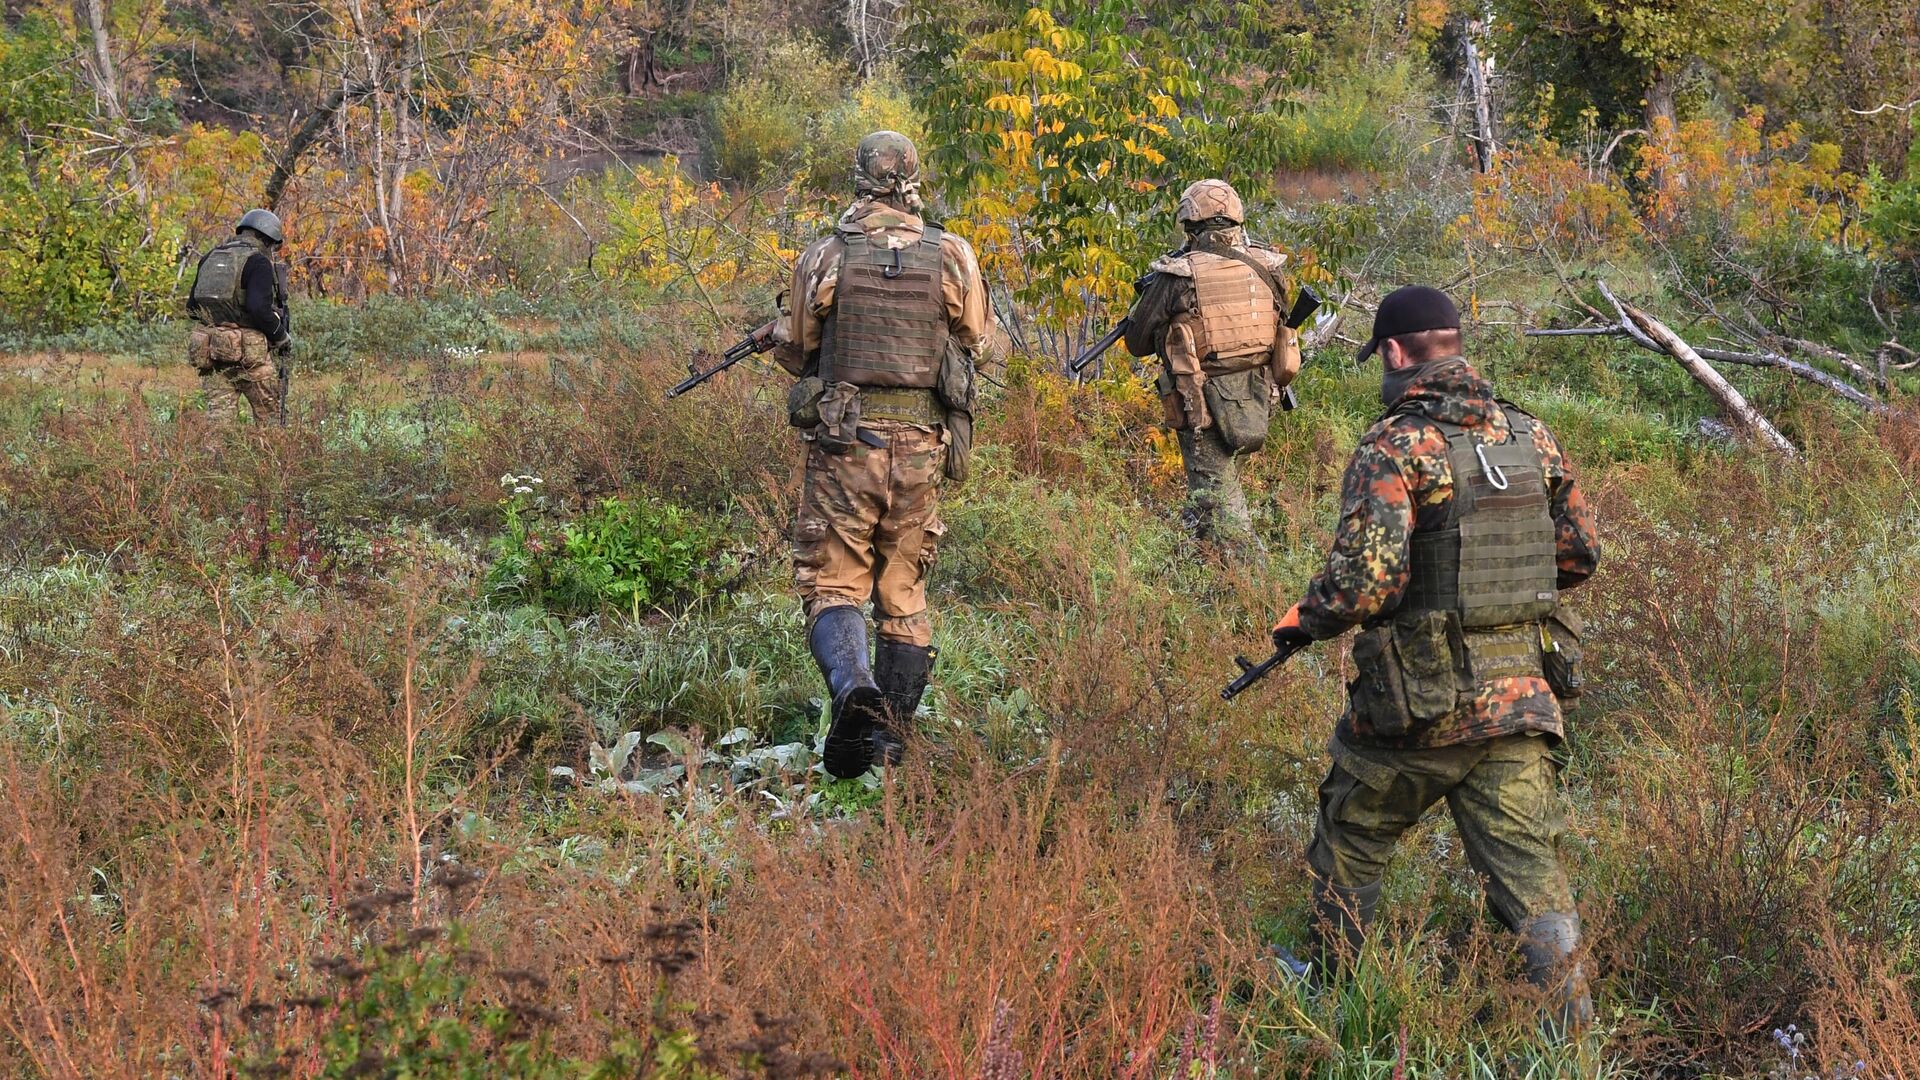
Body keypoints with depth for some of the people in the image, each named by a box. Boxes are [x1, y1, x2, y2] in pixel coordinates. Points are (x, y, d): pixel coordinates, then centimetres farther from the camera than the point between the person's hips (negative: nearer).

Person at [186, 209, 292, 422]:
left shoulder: (210, 258, 15)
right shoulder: (258, 262, -6)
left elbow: (191, 307, 16)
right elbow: (259, 308, -19)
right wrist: (282, 336, -5)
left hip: (210, 350, 6)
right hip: (247, 352, -6)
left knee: (220, 415, 4)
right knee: (269, 417, 7)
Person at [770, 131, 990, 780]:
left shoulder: (824, 257, -6)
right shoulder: (952, 257, -2)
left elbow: (795, 353, 6)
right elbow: (976, 346, 11)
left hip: (843, 442, -2)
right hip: (922, 445, 2)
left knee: (831, 583, 2)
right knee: (904, 591, 14)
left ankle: (853, 688, -26)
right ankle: (891, 737, 14)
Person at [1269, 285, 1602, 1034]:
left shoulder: (1394, 449, -14)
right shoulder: (1532, 438, 5)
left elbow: (1366, 579, -21)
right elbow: (1580, 555, 13)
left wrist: (1304, 621, -2)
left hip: (1415, 703, -4)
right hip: (1518, 695, 4)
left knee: (1348, 846, 20)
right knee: (1529, 869, 4)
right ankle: (1573, 1035, -4)